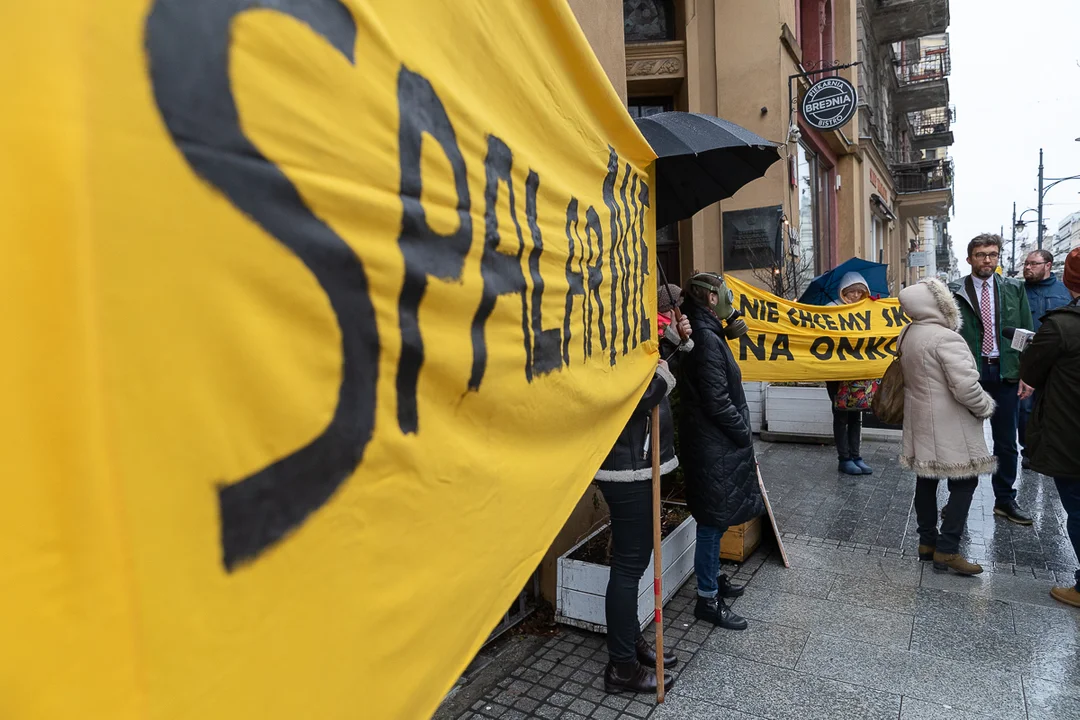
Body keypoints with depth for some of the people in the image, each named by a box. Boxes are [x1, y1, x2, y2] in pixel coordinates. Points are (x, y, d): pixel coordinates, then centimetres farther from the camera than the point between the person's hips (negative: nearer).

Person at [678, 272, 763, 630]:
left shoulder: (707, 333, 11)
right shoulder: (706, 338, -21)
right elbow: (717, 402, -22)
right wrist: (745, 435, -11)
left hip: (714, 442, 10)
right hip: (715, 445, -10)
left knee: (716, 518, 21)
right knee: (714, 519, 0)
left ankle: (713, 577, 37)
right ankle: (707, 598, 13)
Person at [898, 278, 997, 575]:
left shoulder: (907, 335, 6)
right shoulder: (945, 338, -21)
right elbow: (966, 387, -22)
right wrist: (985, 407, -7)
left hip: (920, 421, 9)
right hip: (949, 425, -9)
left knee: (926, 480, 14)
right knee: (964, 483, 0)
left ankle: (927, 541, 23)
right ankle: (947, 550, 2)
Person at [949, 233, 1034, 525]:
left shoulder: (1014, 289, 6)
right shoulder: (955, 293, -3)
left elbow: (1027, 334, 6)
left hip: (1006, 373, 3)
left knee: (1006, 442, 11)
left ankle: (1005, 500, 26)